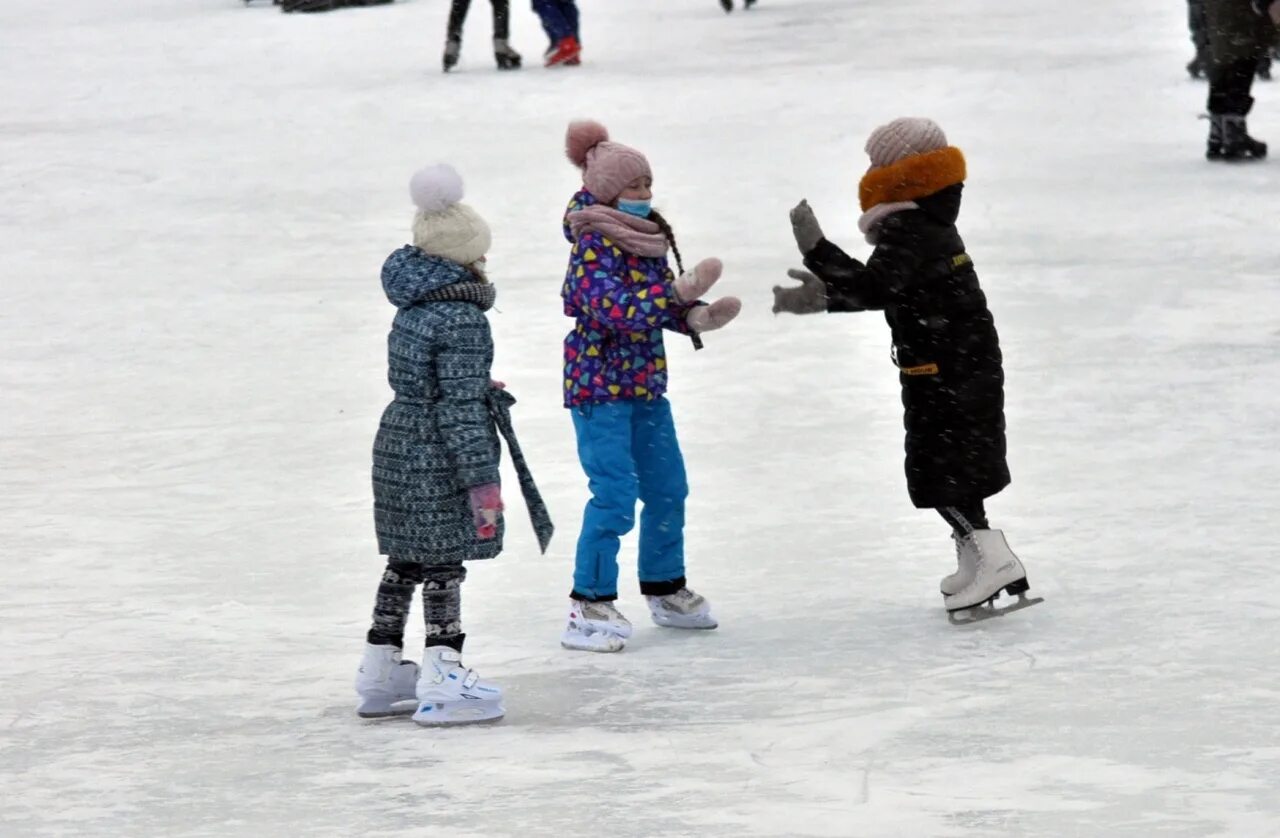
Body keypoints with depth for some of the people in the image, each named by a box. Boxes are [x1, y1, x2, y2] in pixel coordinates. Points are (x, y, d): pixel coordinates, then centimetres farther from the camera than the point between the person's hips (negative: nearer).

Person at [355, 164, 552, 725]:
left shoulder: (412, 309, 8)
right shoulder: (459, 319, -19)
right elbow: (459, 406, -20)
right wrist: (482, 479, -17)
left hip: (399, 447, 9)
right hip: (439, 461, -9)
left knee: (405, 561, 16)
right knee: (443, 565, -4)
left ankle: (380, 675, 22)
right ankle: (440, 677, -3)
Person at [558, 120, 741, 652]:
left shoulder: (650, 238, 7)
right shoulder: (593, 246, -18)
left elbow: (664, 305, 10)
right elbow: (615, 309, -31)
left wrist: (697, 315, -11)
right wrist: (680, 292, -37)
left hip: (646, 384, 9)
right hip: (599, 386, -9)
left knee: (668, 488, 15)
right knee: (615, 495, -12)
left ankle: (666, 591, 31)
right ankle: (590, 605, -5)